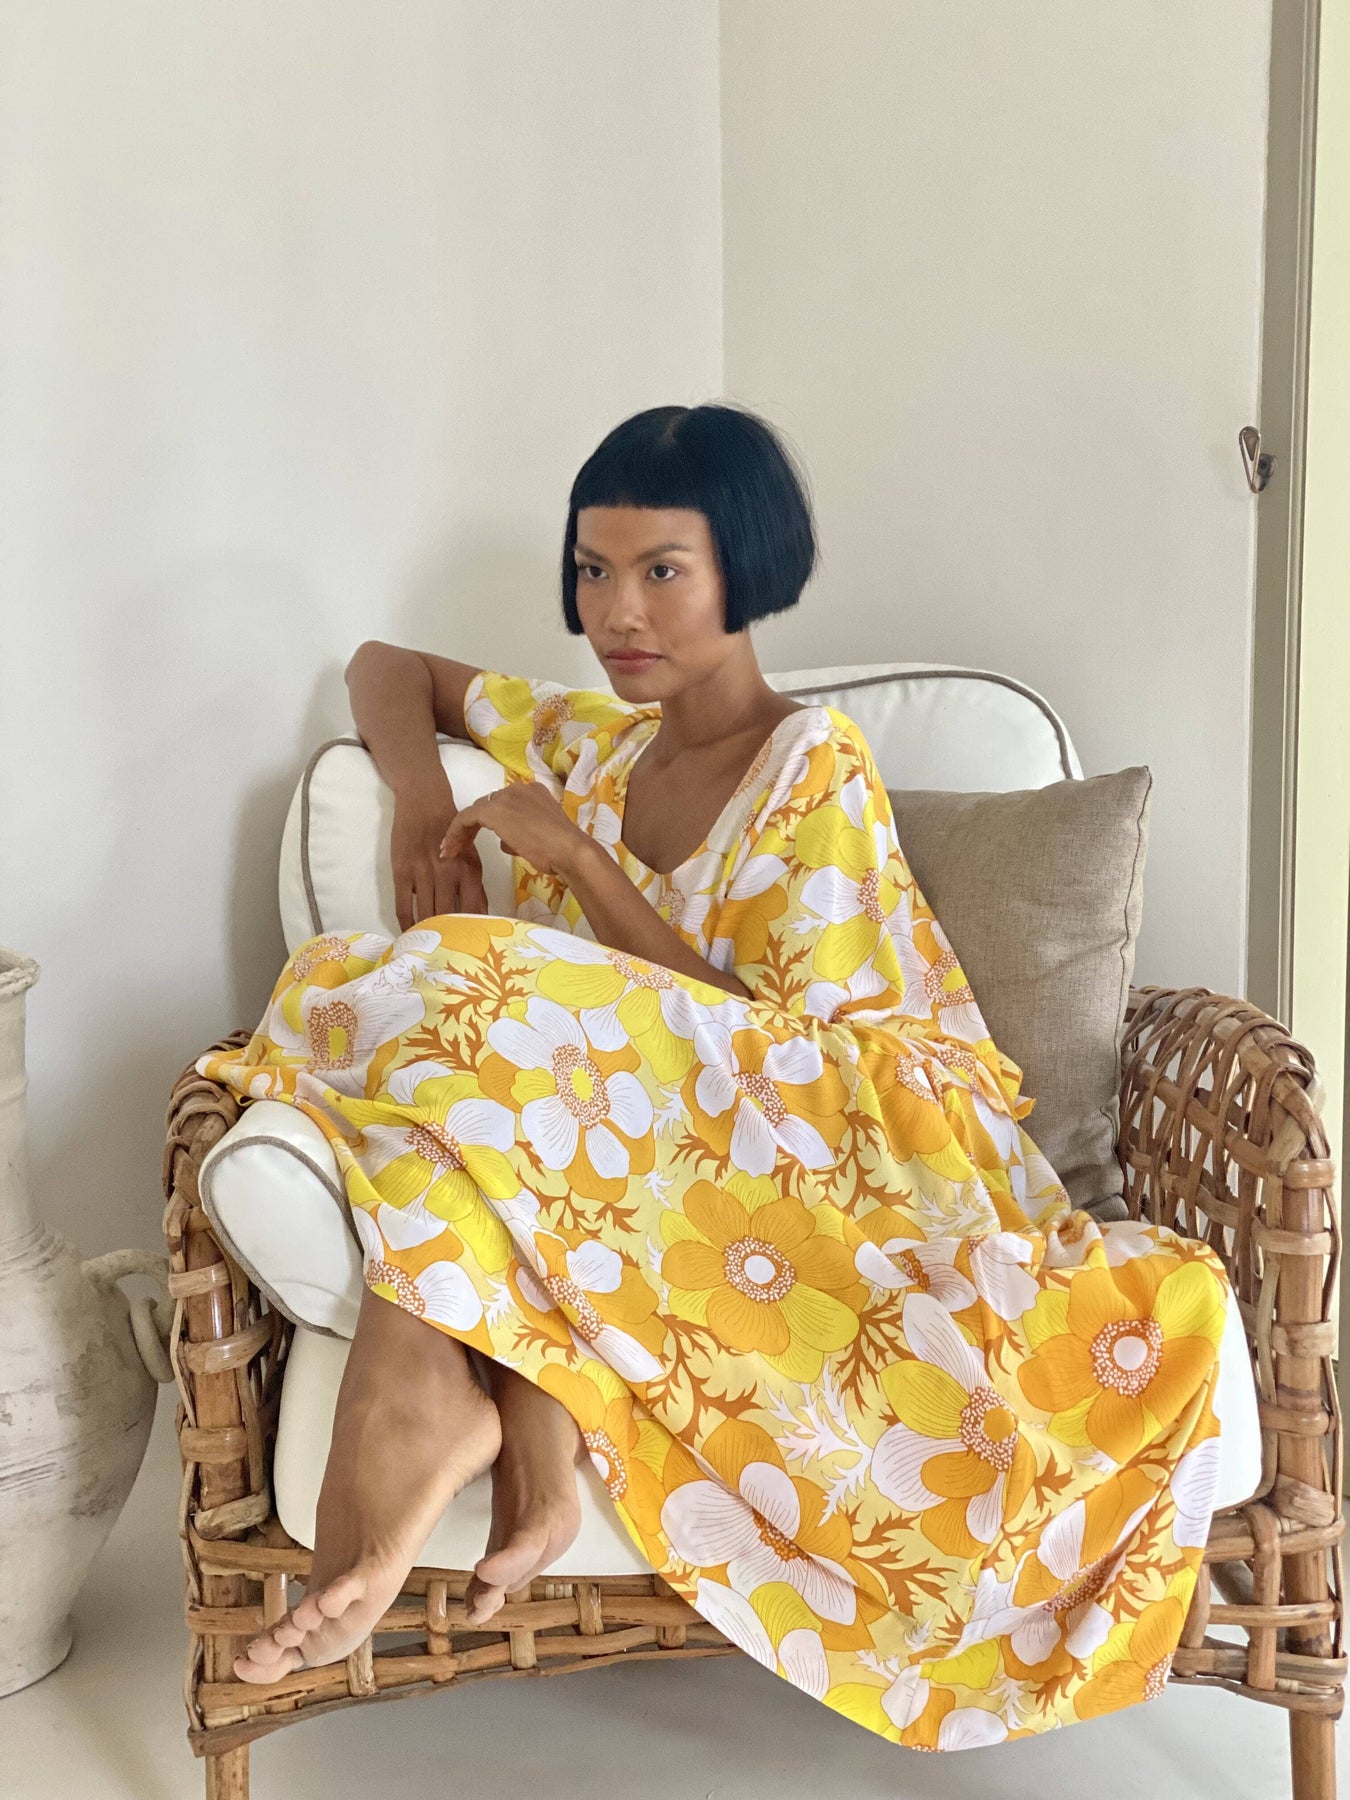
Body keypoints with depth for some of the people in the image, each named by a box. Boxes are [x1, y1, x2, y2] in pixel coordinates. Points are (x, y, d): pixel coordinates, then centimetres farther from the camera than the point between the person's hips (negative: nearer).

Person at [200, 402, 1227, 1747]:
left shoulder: (816, 765, -3)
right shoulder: (590, 742, 16)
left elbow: (779, 1045, -12)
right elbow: (388, 668, 31)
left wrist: (573, 855, -12)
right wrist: (423, 807, 9)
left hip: (812, 1165, -5)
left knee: (450, 1008, -25)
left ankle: (432, 1396, -33)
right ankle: (533, 1429, -36)